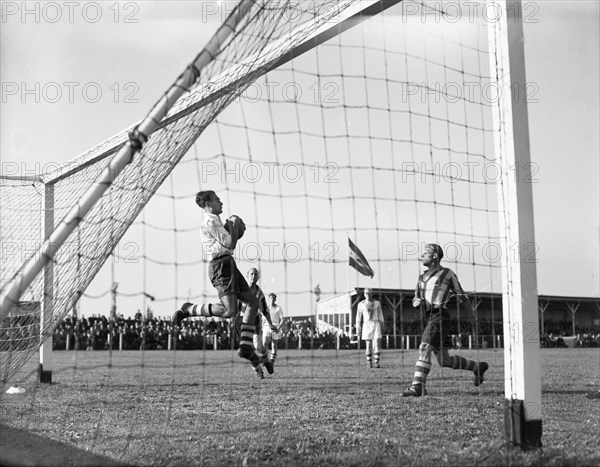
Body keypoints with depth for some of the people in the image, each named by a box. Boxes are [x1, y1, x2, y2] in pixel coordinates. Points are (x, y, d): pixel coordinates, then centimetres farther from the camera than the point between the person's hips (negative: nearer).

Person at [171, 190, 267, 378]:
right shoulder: (210, 222, -10)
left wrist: (232, 228, 15)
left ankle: (246, 347, 6)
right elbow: (230, 244, -15)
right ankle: (188, 309, -4)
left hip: (228, 264, 11)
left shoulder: (215, 221, 23)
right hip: (220, 265, -11)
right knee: (230, 311, -19)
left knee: (252, 301, 6)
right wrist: (234, 224, -1)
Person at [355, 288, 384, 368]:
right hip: (367, 325, 0)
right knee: (368, 346, -2)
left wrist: (381, 327, 7)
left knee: (377, 344, -12)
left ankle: (376, 363, -6)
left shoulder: (377, 303, 8)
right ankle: (369, 363, 8)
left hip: (376, 324, 0)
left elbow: (380, 316, 12)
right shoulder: (361, 304, 6)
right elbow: (358, 318, 8)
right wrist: (358, 330, 4)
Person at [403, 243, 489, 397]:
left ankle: (417, 387, -24)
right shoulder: (422, 277, 19)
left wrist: (475, 317, 17)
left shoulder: (447, 273, 2)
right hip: (430, 318, 7)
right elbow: (415, 300, 22)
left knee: (424, 348, -21)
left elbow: (461, 295, 10)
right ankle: (478, 367, 27)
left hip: (440, 316, -7)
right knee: (444, 360, 9)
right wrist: (416, 301, -3)